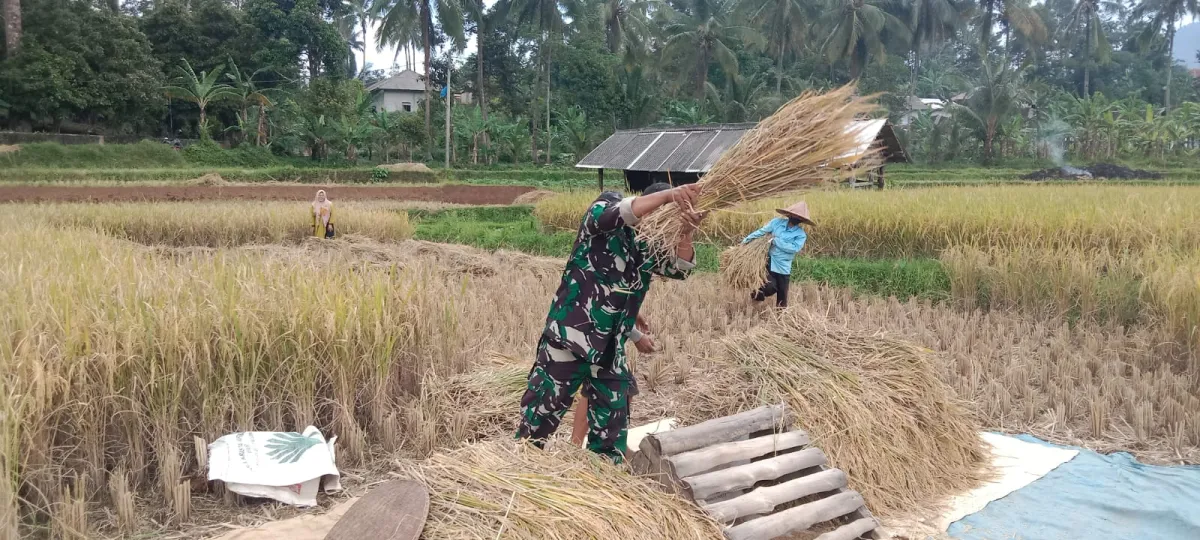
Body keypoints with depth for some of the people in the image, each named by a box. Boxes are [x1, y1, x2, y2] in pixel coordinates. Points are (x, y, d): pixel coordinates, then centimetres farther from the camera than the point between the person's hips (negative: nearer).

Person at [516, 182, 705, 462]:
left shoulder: (651, 246, 9)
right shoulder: (605, 208, -7)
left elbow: (679, 268, -4)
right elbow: (613, 214, -29)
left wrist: (686, 234, -24)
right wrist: (669, 195, -38)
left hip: (610, 351, 6)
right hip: (569, 339, -6)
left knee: (611, 431, 13)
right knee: (539, 417, 5)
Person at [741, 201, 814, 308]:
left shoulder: (801, 234, -7)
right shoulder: (777, 222, -1)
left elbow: (794, 248, -20)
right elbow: (762, 231, 5)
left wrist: (776, 241, -20)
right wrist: (746, 240, 3)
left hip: (783, 267, 0)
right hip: (770, 262, 0)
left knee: (782, 294, 7)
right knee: (770, 287, -16)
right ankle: (757, 295, 16)